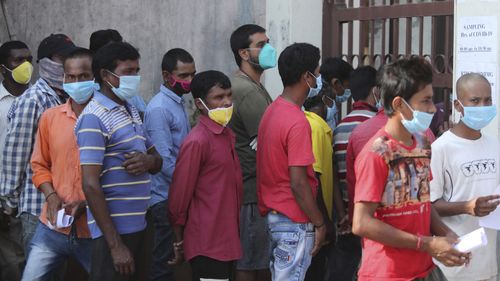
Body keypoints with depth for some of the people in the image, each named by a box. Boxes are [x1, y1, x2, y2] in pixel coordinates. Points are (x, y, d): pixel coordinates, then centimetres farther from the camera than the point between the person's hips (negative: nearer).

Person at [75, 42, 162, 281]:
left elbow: (157, 160, 20)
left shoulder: (131, 111, 13)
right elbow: (90, 185, -20)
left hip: (135, 225, 9)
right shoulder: (94, 118, -14)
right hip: (113, 230, -9)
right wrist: (115, 245, -22)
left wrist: (148, 161, -7)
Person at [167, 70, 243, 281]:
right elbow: (179, 197, -13)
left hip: (227, 239, 8)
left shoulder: (227, 135, 11)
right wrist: (180, 243, -6)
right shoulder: (197, 141, -16)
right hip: (207, 245, -8)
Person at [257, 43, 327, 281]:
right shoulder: (297, 123, -20)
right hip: (294, 220, -9)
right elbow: (298, 183, -22)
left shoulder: (271, 111, 8)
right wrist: (319, 223, -13)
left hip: (273, 214, 9)